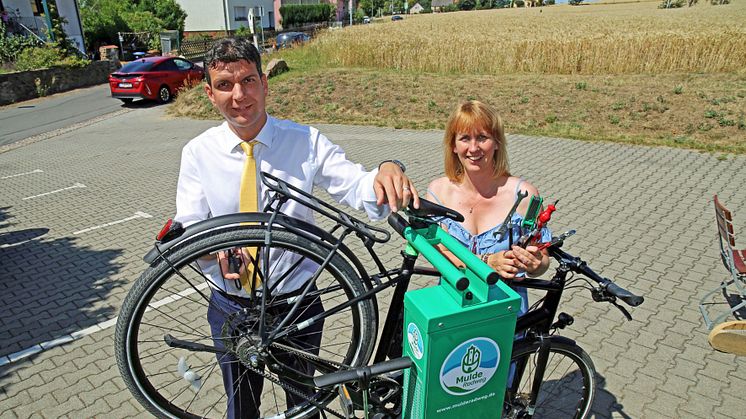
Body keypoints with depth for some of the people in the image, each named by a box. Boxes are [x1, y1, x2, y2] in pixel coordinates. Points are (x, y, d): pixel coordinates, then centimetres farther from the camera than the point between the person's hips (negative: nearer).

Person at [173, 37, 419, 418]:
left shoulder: (305, 141, -10)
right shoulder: (198, 153, -7)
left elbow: (358, 186, -19)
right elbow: (187, 230, -7)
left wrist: (388, 170, -41)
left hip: (298, 303, 0)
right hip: (232, 308, 1)